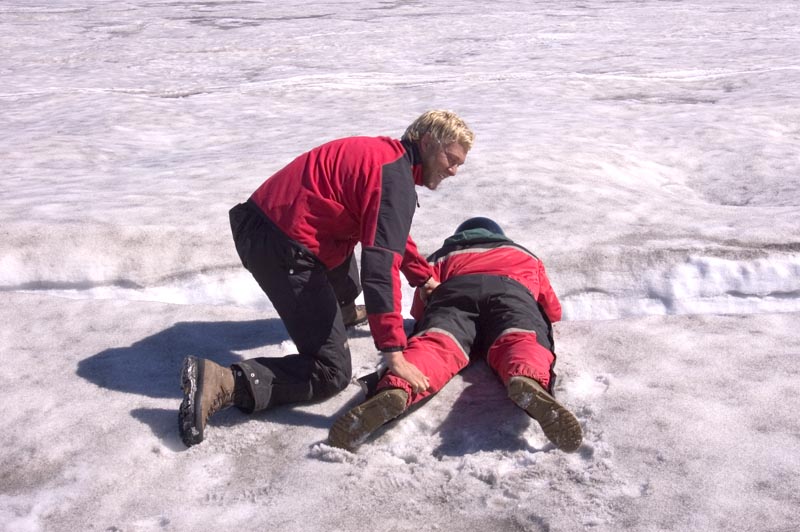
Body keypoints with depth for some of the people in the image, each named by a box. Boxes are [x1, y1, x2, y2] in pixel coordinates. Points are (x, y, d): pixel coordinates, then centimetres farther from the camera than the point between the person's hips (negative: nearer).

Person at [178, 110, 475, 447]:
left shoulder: (384, 154, 16)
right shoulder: (396, 179, -14)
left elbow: (390, 232, 32)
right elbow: (381, 265, -24)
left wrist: (424, 278, 35)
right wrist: (393, 352, -25)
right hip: (284, 251, -10)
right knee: (332, 372, -7)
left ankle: (341, 312, 57)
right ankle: (222, 383, -19)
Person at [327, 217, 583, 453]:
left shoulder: (443, 257, 41)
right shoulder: (526, 256, 44)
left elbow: (419, 309, 33)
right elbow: (553, 310, 46)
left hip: (454, 291, 0)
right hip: (512, 290, 0)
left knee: (436, 345, -25)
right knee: (520, 341, -26)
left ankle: (396, 391, -59)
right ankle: (528, 382, -63)